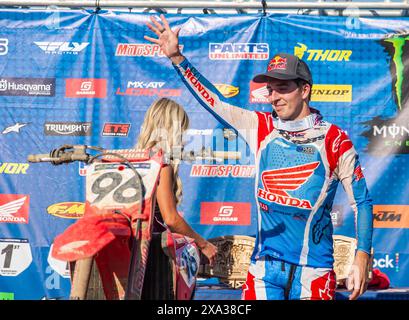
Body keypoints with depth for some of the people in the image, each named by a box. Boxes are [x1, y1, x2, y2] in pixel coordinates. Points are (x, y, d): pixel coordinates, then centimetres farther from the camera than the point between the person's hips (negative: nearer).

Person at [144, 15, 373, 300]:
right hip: (264, 267, 3)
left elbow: (362, 202, -1)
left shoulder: (334, 140, -3)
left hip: (313, 272, -3)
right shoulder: (260, 127, 7)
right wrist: (177, 57, 3)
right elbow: (214, 101, 9)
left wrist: (362, 258, -8)